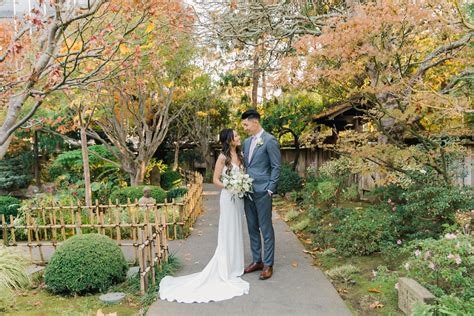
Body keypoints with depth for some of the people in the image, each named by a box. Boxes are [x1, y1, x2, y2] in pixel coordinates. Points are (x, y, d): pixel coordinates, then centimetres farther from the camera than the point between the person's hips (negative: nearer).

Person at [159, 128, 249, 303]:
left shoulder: (240, 155, 8)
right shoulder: (223, 157, -11)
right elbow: (216, 180, -9)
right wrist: (230, 188, -20)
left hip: (240, 197, 7)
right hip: (229, 197, -7)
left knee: (237, 231, 14)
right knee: (228, 233, 0)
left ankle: (234, 265, 27)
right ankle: (226, 270, 11)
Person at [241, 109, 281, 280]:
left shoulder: (270, 140, -9)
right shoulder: (247, 142, 13)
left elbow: (276, 167, -9)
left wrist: (270, 190, -12)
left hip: (262, 192, -7)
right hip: (248, 191, 7)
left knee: (266, 229, 2)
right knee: (252, 228, 13)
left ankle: (268, 265, 12)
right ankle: (256, 261, 25)